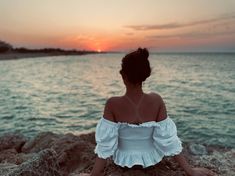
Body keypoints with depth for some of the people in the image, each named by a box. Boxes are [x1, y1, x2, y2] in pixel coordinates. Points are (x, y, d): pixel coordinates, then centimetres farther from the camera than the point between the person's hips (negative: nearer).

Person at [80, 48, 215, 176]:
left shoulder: (112, 104, -29)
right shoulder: (156, 100, -25)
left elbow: (105, 144, -25)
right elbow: (168, 139, -21)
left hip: (123, 159, 0)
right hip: (152, 158, 1)